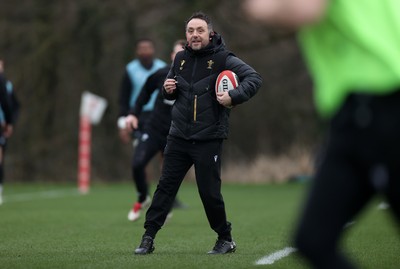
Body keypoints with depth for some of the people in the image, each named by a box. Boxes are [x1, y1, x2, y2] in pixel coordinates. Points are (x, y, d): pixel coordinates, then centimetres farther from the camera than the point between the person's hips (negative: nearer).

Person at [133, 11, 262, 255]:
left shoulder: (222, 58, -8)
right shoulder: (181, 58, 9)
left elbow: (254, 78, -15)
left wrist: (234, 97, -30)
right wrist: (168, 89, -1)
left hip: (209, 140, -5)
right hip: (179, 137, 5)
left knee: (210, 192, 0)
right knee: (165, 187, 3)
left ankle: (226, 239, 18)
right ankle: (148, 238, 7)